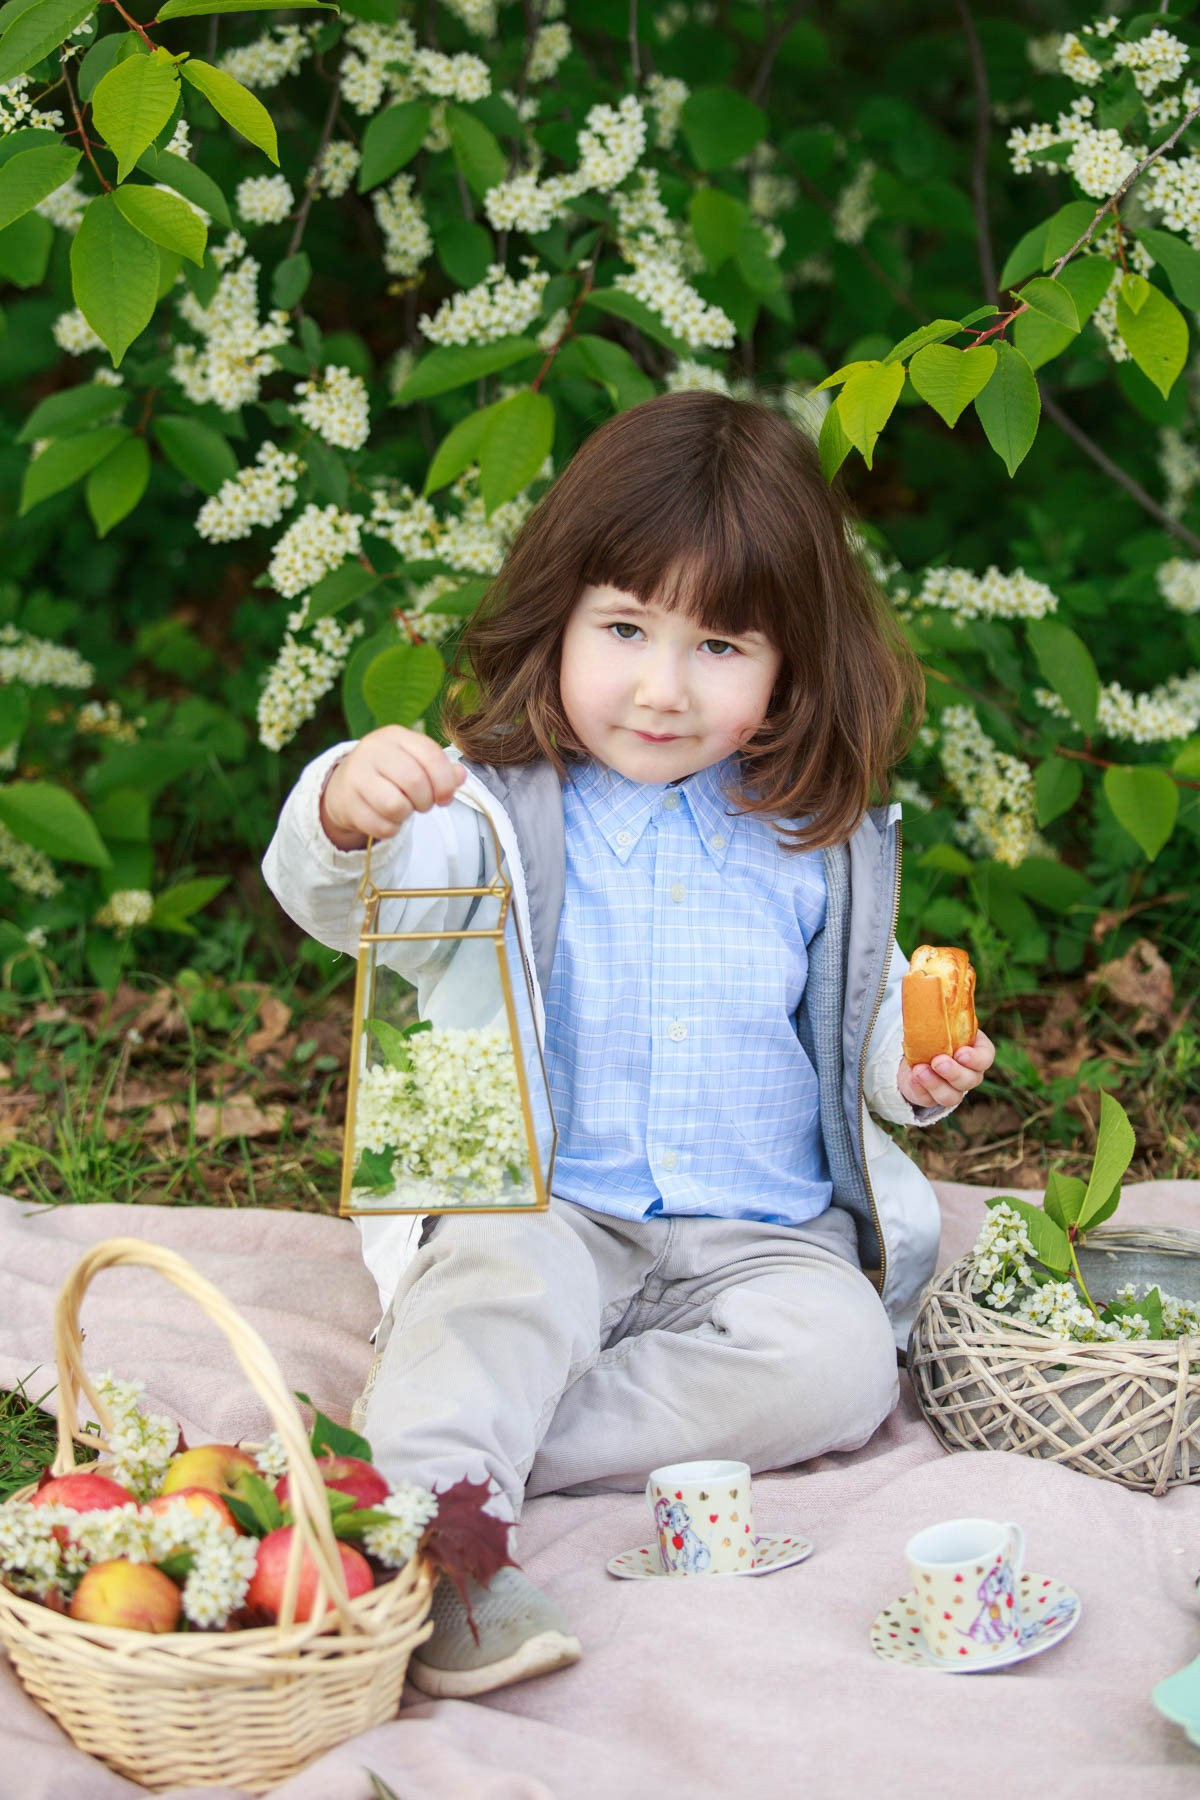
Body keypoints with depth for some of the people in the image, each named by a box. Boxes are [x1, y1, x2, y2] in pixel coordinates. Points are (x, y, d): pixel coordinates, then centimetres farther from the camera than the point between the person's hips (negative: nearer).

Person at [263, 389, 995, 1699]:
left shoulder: (819, 842, 6)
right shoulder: (503, 808, -3)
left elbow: (863, 1004, 20)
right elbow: (340, 904, -19)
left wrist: (912, 1065, -4)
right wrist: (347, 812, -43)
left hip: (761, 1231, 3)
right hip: (544, 1205, -2)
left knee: (836, 1358, -25)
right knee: (496, 1275, -34)